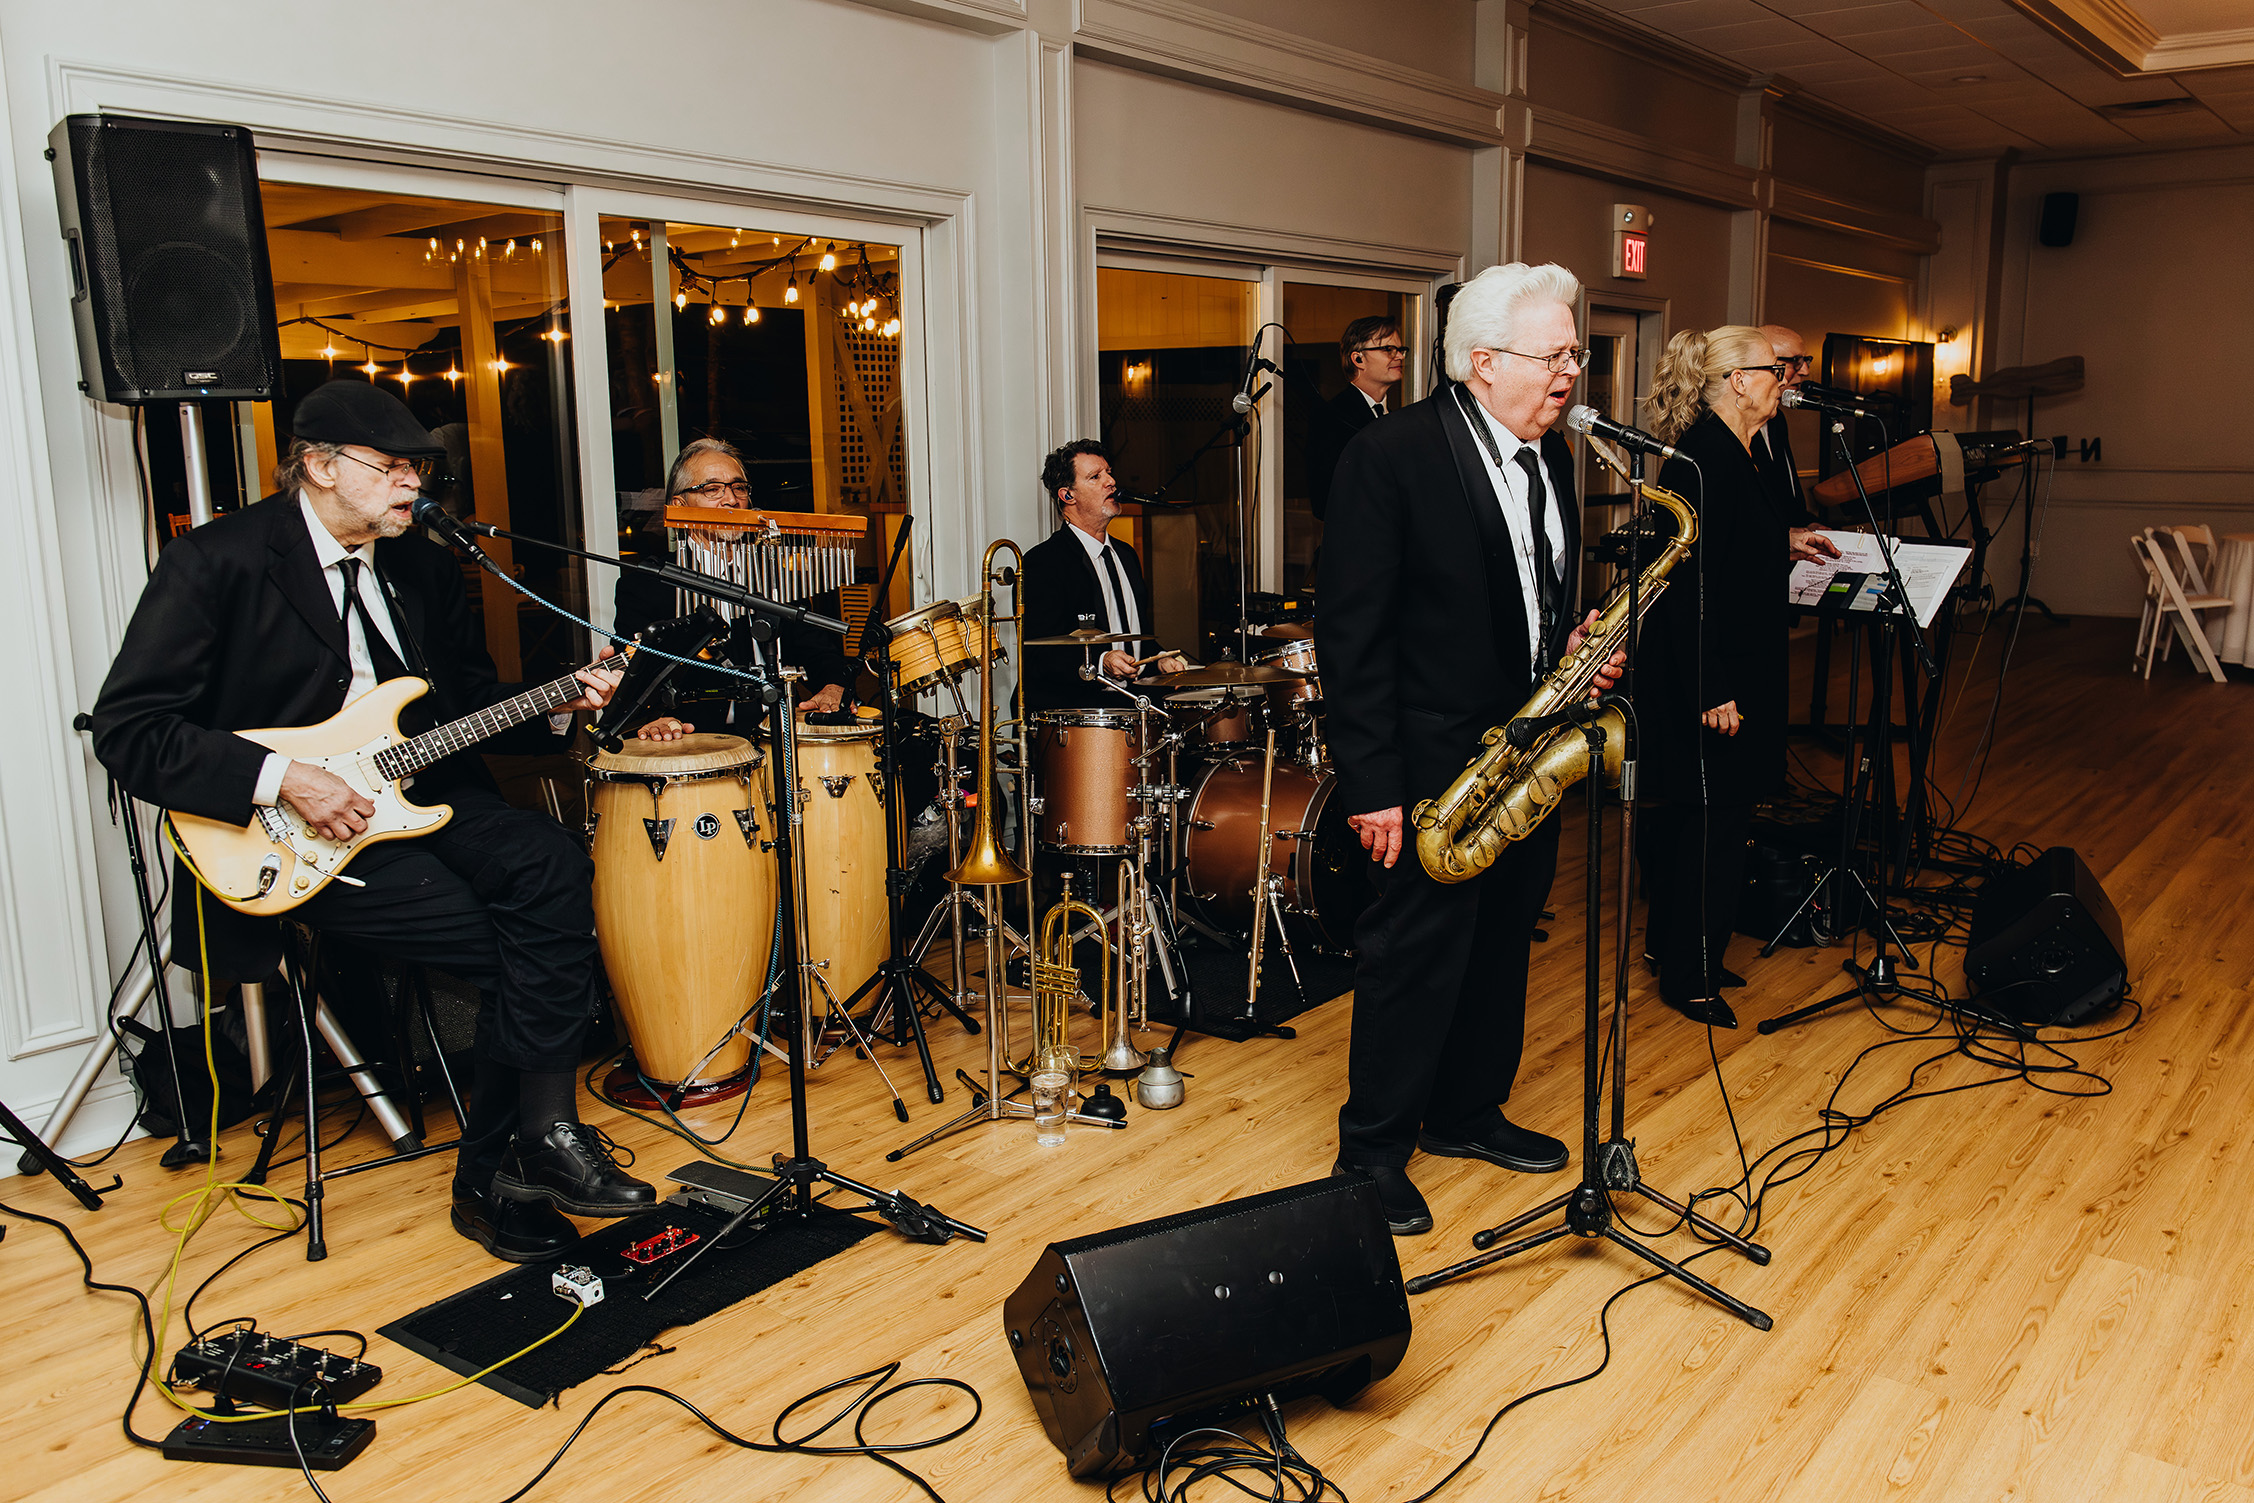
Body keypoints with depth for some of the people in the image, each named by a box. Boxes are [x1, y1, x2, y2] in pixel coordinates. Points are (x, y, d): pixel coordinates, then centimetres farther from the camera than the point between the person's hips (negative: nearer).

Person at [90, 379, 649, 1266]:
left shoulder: (421, 566, 12)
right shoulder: (216, 562, -7)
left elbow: (469, 701, 18)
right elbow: (127, 729, -12)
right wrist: (281, 779, -21)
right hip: (289, 830, -6)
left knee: (551, 867, -23)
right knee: (505, 947, -23)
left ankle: (499, 1172, -16)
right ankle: (537, 1139, -3)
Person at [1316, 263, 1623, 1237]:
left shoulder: (1551, 456, 9)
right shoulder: (1390, 456, -16)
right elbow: (1349, 631, -17)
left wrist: (1580, 645, -2)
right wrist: (1372, 783, -19)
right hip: (1434, 762, -8)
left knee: (1501, 943, 18)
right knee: (1416, 955, 1)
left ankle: (1466, 1113, 36)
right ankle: (1373, 1150, 19)